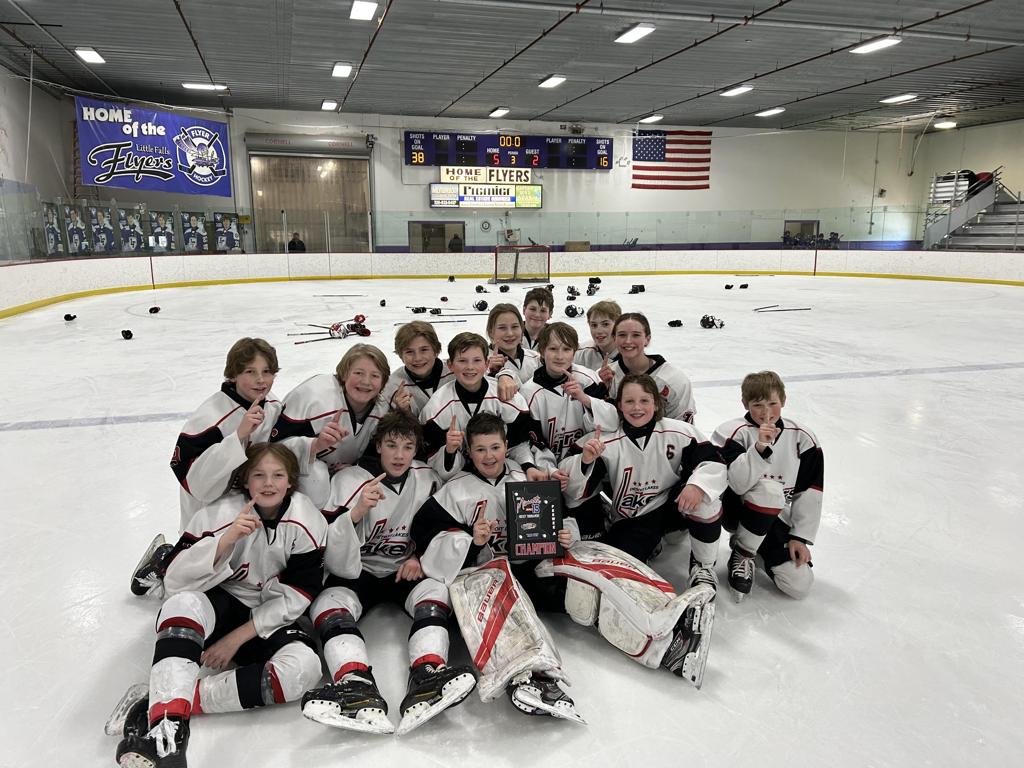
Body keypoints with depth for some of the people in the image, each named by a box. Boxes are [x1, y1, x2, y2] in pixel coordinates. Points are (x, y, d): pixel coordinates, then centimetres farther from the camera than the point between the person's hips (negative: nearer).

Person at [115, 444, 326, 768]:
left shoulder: (307, 521, -13)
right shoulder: (221, 512, -14)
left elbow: (293, 599, -11)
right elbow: (176, 581, -21)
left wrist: (236, 638, -13)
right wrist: (228, 539, -34)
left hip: (267, 620, 1)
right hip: (219, 605, 0)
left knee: (305, 666, -31)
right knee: (185, 603, -35)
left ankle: (160, 703, -29)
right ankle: (166, 725, -43)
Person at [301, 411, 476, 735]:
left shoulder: (426, 479, -2)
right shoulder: (349, 480, -12)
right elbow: (337, 562, -19)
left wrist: (419, 557, -6)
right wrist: (357, 511, -34)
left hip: (406, 571, 2)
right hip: (357, 572, -2)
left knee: (436, 590, -28)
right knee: (328, 602, -30)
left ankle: (426, 681, -48)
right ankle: (359, 692, -52)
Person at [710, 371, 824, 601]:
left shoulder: (803, 438, -4)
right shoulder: (733, 432, -16)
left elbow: (809, 494, -1)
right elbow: (737, 484, -30)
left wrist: (800, 537, -4)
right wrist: (759, 447, -40)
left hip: (777, 518, 4)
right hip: (737, 510, -4)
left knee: (800, 584, -12)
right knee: (768, 488, -36)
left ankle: (763, 546, 20)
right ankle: (742, 553, -11)